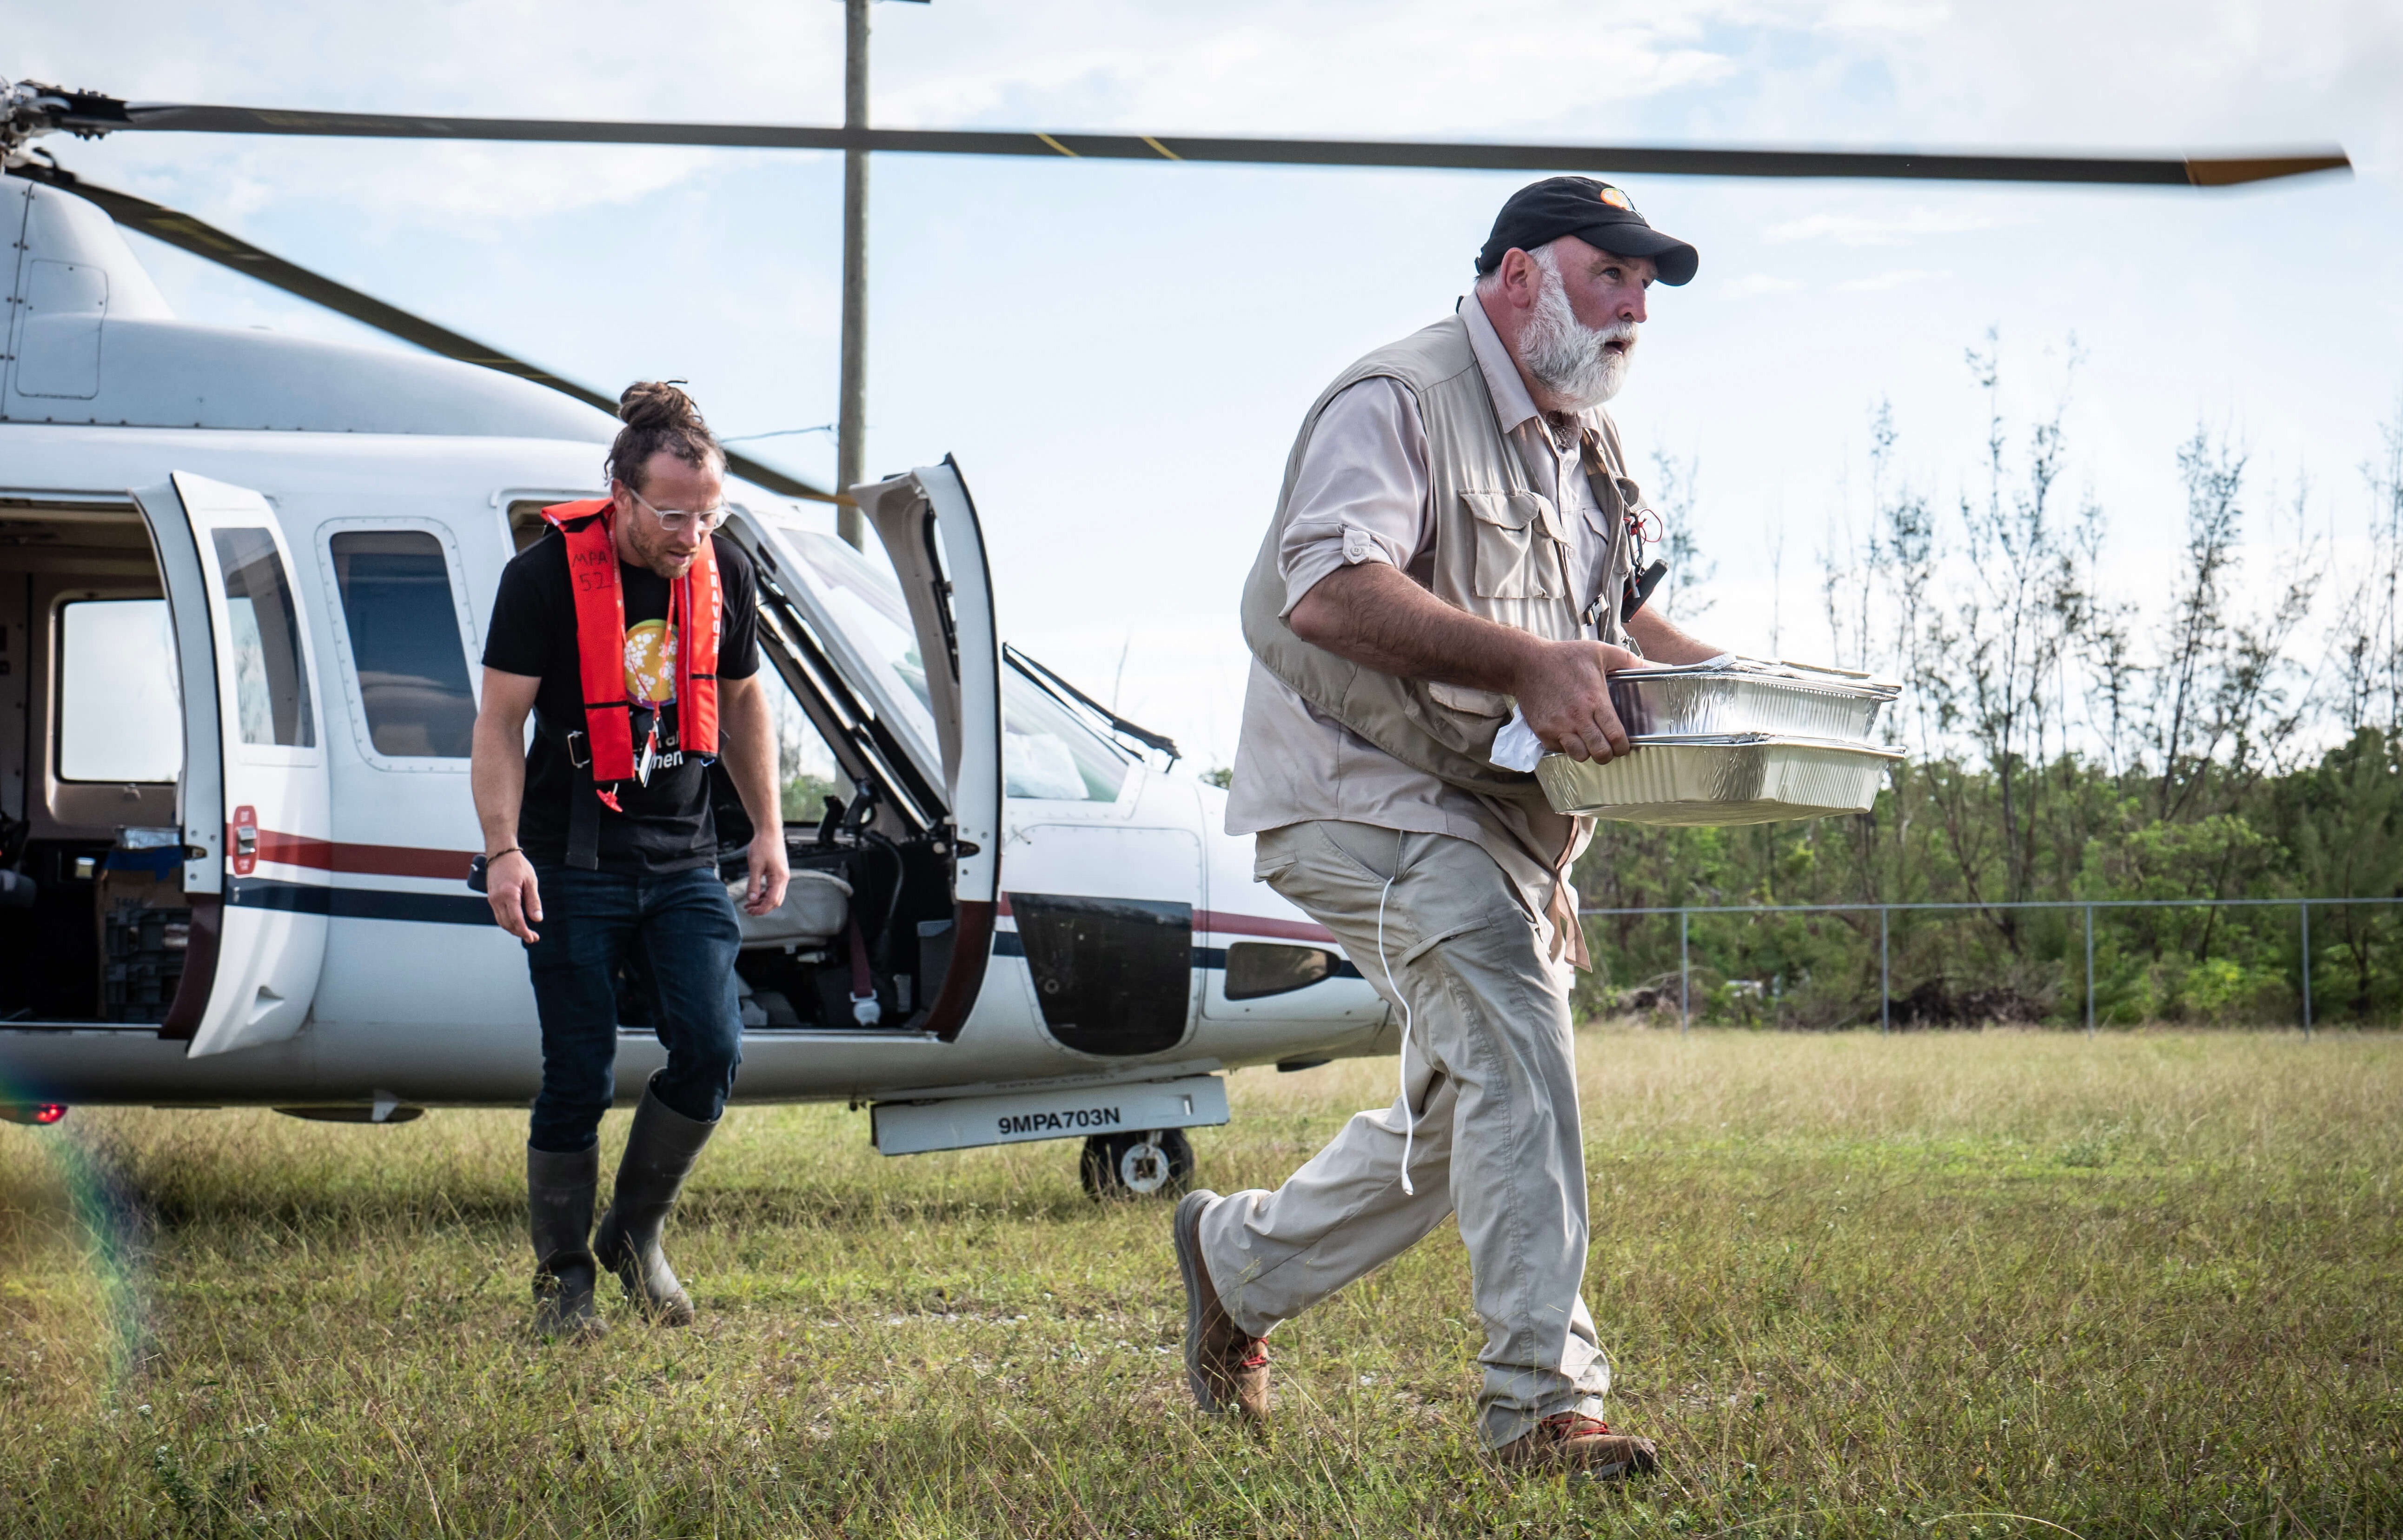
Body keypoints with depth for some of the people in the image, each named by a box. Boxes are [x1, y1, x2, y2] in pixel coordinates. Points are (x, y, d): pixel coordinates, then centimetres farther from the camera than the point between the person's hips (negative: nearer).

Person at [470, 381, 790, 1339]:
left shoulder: (724, 574, 3)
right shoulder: (546, 575, -11)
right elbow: (501, 721, -8)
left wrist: (768, 830, 14)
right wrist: (504, 848, -17)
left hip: (682, 863, 4)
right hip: (574, 865, -4)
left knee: (712, 1051, -9)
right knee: (579, 1077, -2)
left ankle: (636, 1233, 13)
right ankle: (563, 1276, 13)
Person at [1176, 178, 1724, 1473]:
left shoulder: (1588, 441, 16)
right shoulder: (1399, 401, -15)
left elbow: (1623, 616, 27)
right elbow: (1327, 588, -30)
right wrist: (1526, 663, -39)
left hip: (1498, 818, 10)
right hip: (1360, 794, -10)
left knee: (1462, 1120, 15)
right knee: (1511, 1029, -27)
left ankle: (1237, 1260, 37)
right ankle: (1542, 1398, -25)